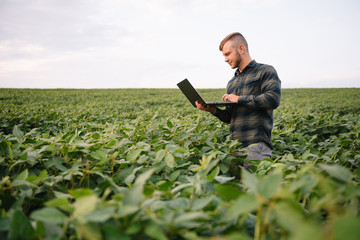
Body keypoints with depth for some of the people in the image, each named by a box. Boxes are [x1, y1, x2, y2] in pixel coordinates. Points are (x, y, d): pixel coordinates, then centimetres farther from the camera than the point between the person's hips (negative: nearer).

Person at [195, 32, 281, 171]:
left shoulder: (266, 71, 3)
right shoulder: (232, 83, 23)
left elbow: (273, 99, -14)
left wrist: (239, 99, -8)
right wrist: (212, 109, 3)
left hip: (256, 145, -6)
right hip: (234, 145, 6)